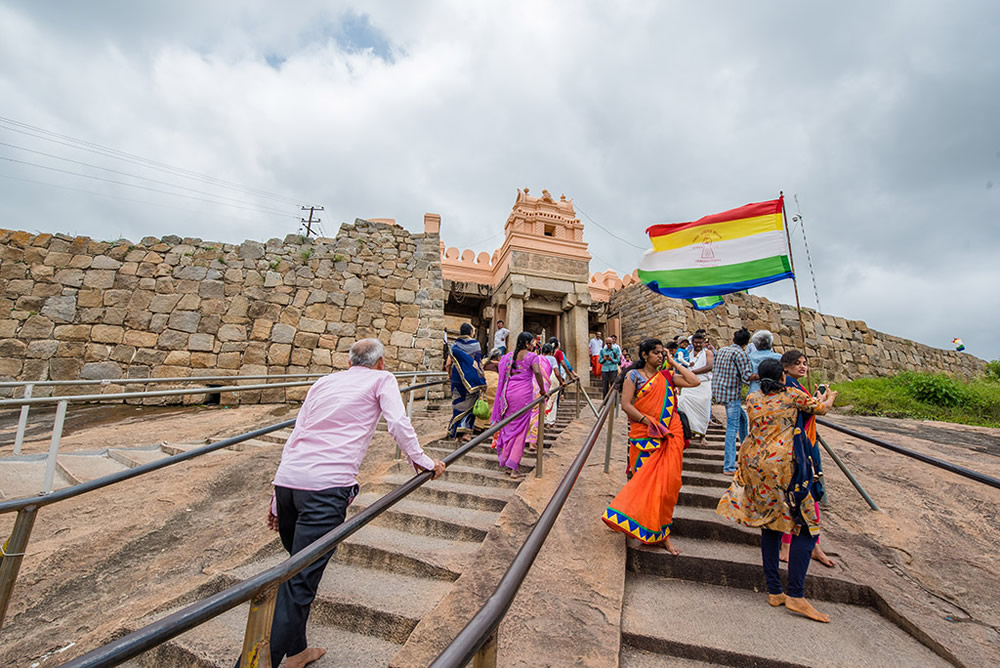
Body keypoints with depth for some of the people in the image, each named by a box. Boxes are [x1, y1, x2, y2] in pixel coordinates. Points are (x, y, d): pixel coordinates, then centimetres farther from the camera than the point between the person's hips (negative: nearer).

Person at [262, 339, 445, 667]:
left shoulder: (324, 382, 23)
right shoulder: (382, 379, 8)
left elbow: (293, 439, 22)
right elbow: (398, 424, -5)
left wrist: (278, 498, 27)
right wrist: (422, 461, 8)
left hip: (287, 478, 8)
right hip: (327, 485, -7)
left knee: (299, 566, 24)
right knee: (299, 582, -2)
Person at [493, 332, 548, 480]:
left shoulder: (509, 355, 11)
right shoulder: (531, 356, -4)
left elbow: (502, 371, 10)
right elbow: (537, 372, -18)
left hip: (508, 393, 5)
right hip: (524, 394, -5)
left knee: (508, 427, 14)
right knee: (520, 429, 3)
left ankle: (504, 463, 23)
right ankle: (513, 467, 5)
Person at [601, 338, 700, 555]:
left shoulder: (667, 376, 12)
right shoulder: (634, 375, -1)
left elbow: (694, 382, 1)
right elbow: (626, 404, -8)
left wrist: (674, 364, 5)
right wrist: (648, 421, -15)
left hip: (670, 436, 3)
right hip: (644, 436, -3)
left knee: (667, 481, 3)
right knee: (644, 480, 3)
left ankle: (661, 532, 18)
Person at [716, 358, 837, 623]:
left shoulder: (752, 399, 12)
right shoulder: (791, 395, 2)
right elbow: (820, 408, 18)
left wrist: (818, 398, 41)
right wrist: (829, 397, 41)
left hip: (755, 465, 5)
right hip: (784, 465, -5)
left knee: (770, 525, 14)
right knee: (805, 527, 7)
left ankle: (774, 592, 20)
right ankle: (795, 595, 5)